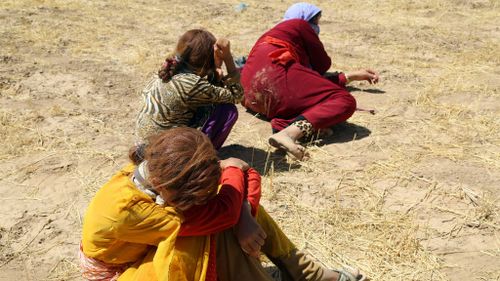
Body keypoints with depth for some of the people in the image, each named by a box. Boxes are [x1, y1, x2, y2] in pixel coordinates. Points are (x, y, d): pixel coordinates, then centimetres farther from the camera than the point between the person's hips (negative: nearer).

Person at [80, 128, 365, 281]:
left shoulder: (161, 171, -19)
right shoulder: (121, 210, -38)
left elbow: (246, 173, -17)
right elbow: (223, 212, -39)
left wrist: (243, 217, -32)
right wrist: (233, 170, -24)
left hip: (158, 250, 7)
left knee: (239, 200, -9)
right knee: (219, 224, -31)